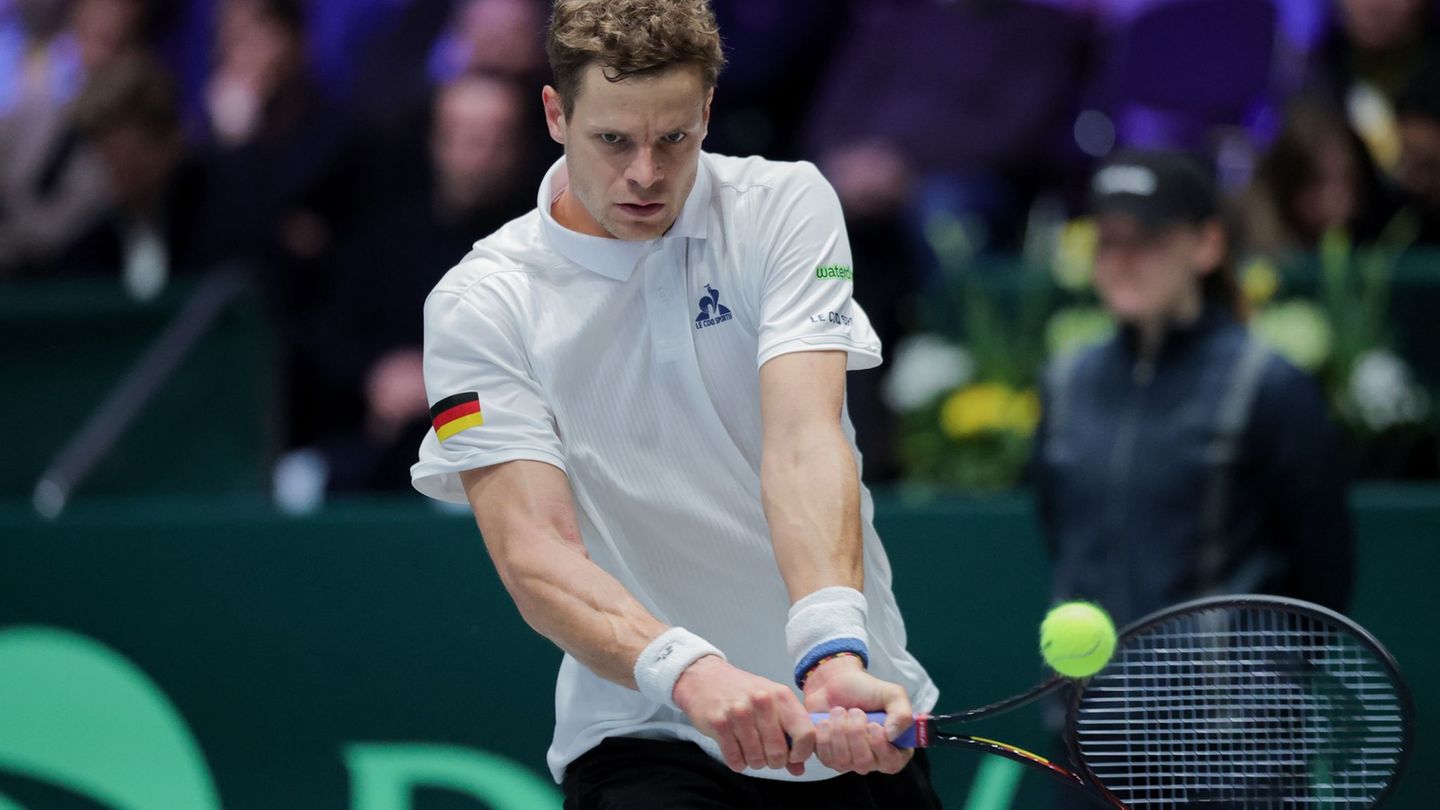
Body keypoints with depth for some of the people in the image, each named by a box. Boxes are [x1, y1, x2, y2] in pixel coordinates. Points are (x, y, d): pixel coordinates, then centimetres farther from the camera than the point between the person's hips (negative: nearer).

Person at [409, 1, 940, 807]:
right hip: (645, 735, -3)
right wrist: (690, 672, -36)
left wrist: (833, 652, -33)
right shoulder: (478, 306, -7)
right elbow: (532, 551, -17)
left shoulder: (783, 204, -2)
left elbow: (804, 441, -16)